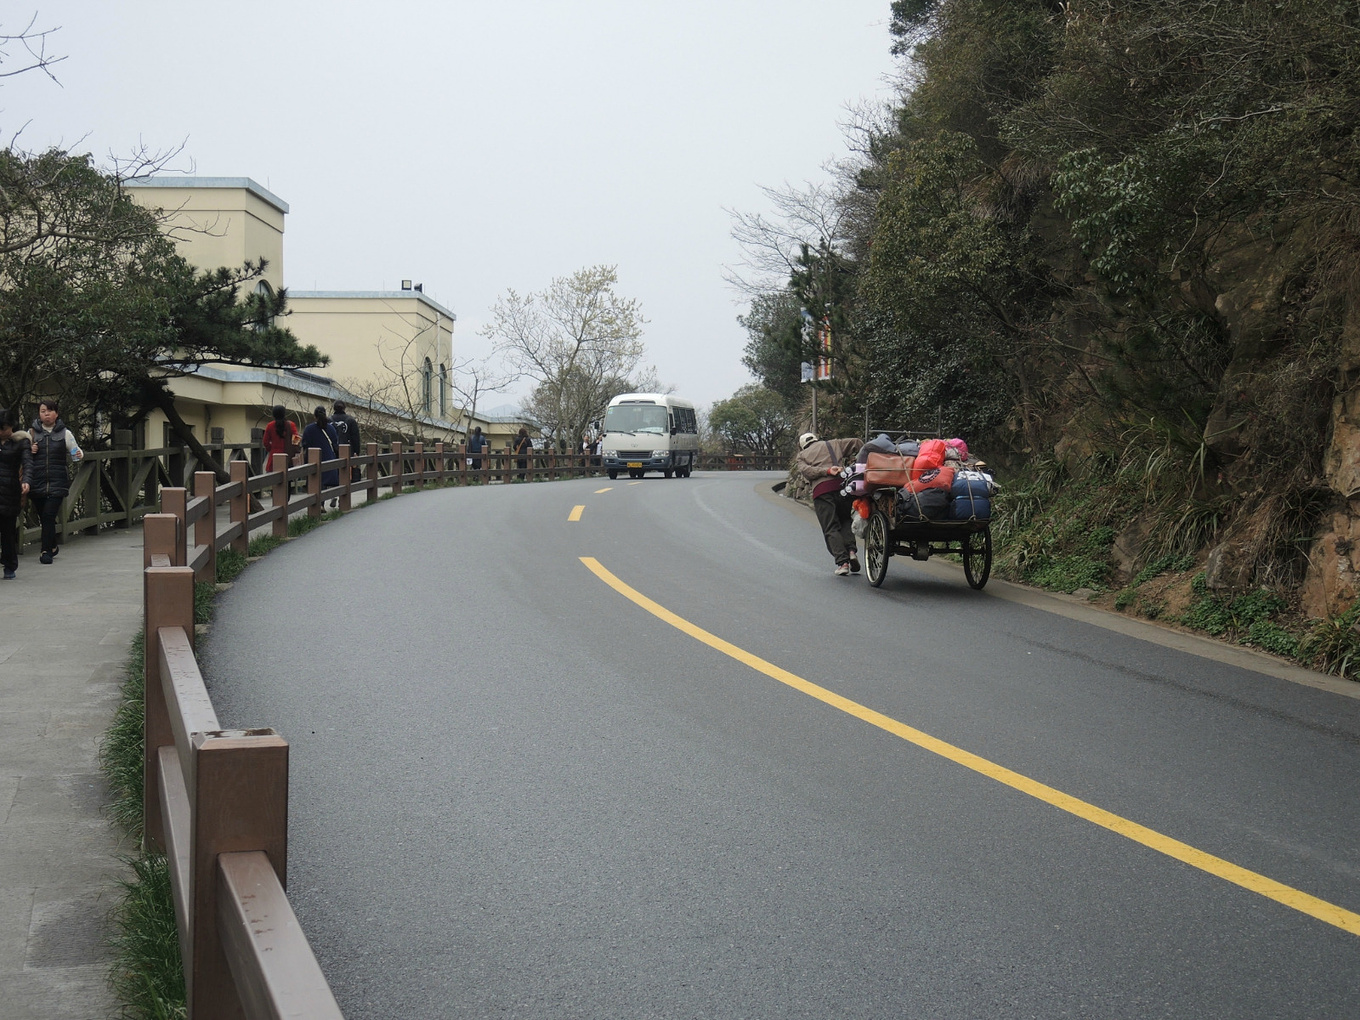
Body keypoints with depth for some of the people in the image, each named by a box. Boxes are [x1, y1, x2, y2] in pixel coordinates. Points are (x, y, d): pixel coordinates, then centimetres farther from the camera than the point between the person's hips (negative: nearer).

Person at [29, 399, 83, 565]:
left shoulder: (65, 433, 4)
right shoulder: (32, 432, 6)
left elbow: (75, 452, 11)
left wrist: (79, 456, -12)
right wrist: (30, 450, -7)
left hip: (57, 483, -2)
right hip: (37, 482, 2)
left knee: (49, 515, -12)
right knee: (43, 517, 9)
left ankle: (46, 551, -6)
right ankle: (52, 547, 29)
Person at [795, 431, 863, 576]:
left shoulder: (802, 455, 22)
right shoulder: (834, 444, 25)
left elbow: (805, 470, 1)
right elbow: (857, 443, 21)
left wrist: (827, 471, -6)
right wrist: (853, 460, 28)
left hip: (821, 490, -1)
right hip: (843, 485, 2)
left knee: (831, 528, -1)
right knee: (845, 520, 18)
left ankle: (842, 561, -15)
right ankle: (851, 550, -5)